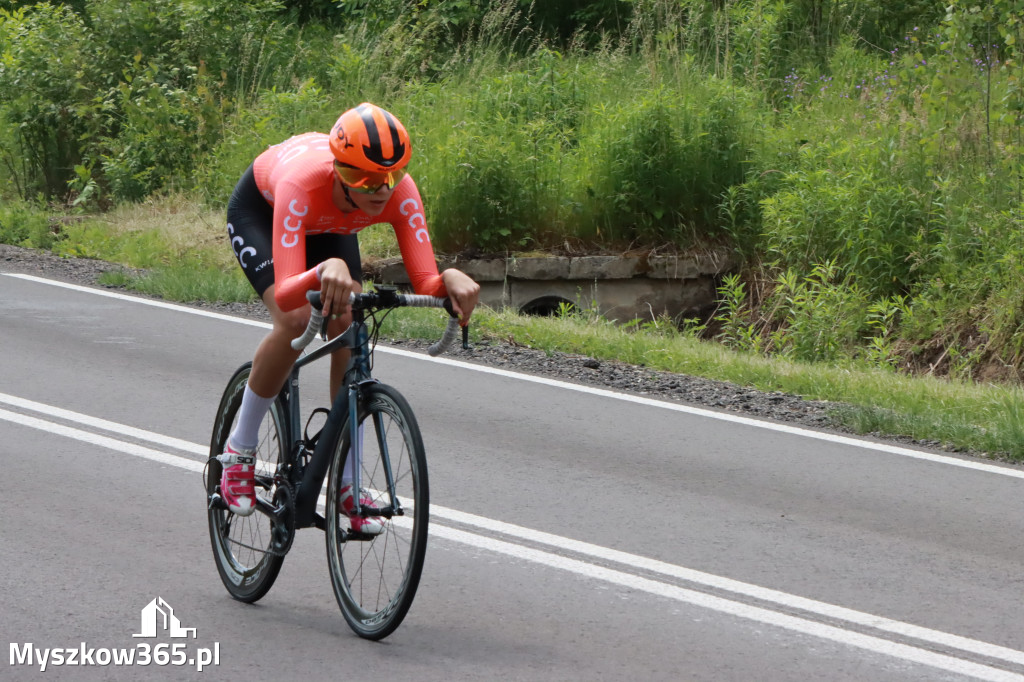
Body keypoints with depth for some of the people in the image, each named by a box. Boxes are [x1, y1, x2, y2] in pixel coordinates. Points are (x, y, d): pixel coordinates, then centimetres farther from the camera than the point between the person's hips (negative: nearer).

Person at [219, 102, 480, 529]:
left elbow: (425, 282, -38)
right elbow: (286, 296, -53)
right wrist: (325, 270, -73)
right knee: (295, 321, -27)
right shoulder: (303, 183, -46)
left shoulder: (400, 193, -36)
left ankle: (347, 483, -1)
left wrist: (449, 279, -61)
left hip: (329, 226, 4)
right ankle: (239, 452, -7)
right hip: (260, 209, -4)